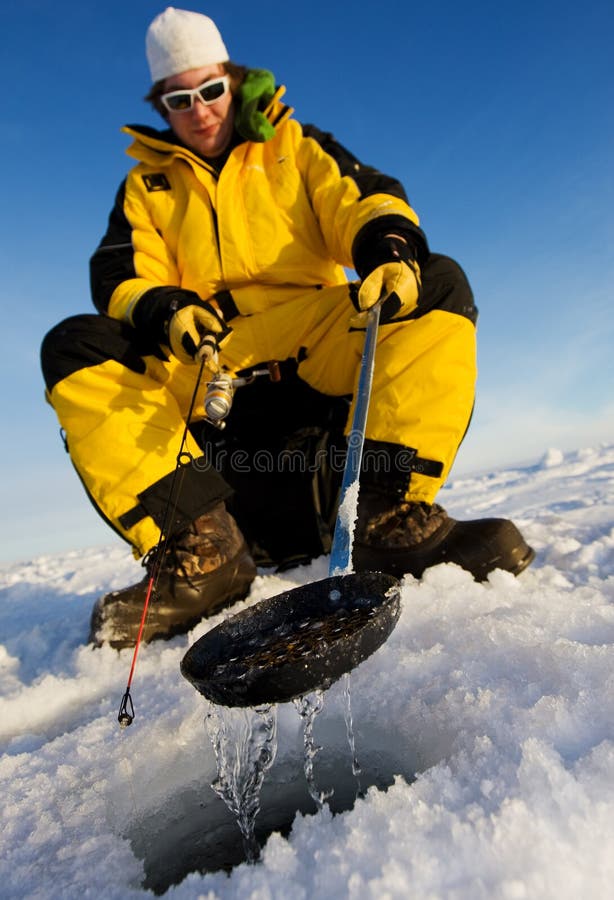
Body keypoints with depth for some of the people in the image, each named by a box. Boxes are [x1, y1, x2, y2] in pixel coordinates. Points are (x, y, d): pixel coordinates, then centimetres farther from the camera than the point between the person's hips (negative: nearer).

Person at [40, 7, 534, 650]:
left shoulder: (294, 146, 20)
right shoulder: (145, 186, 21)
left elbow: (364, 199, 5)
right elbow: (121, 278, 7)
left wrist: (391, 248, -19)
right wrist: (167, 313, -17)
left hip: (315, 342, 0)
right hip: (202, 364, 1)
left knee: (439, 284, -22)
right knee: (73, 348, -21)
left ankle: (395, 516, -31)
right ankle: (200, 549, -31)